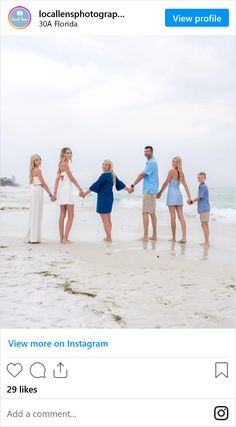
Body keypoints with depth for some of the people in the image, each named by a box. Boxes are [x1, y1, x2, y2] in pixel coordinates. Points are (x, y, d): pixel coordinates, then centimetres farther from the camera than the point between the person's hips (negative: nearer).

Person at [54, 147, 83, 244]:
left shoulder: (61, 164, 15)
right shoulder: (65, 164, -12)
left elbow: (57, 179, 14)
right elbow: (72, 178, -12)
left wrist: (55, 192, 14)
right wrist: (80, 189, -8)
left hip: (61, 191, 9)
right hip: (67, 190, -9)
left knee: (62, 215, 9)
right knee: (70, 216, -5)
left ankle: (62, 238, 12)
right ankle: (65, 238, -8)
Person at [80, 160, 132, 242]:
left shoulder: (104, 175, -17)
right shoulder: (113, 175, 9)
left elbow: (95, 185, -16)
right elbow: (120, 184, 19)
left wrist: (85, 193, -11)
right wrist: (128, 189, 34)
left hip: (103, 199, -9)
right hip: (110, 198, 9)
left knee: (105, 220, -3)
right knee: (108, 219, 17)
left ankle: (108, 238, 0)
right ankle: (108, 237, 25)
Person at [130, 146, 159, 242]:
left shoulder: (151, 162, -14)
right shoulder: (152, 162, 18)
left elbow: (142, 175, -15)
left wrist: (133, 185, -8)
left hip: (149, 191, -10)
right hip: (152, 190, 10)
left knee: (145, 213, -11)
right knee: (152, 213, 12)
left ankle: (145, 236, -12)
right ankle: (154, 236, 17)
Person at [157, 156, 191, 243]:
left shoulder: (171, 171, -8)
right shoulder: (181, 173, 11)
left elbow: (166, 183, -7)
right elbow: (185, 185, 10)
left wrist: (160, 193, 1)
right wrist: (189, 197, 10)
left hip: (172, 194, -6)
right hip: (179, 194, 6)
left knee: (173, 217, -2)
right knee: (181, 216, 2)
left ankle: (173, 237, 2)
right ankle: (184, 237, -2)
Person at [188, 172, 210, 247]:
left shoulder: (203, 186, -14)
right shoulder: (202, 186, 16)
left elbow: (199, 197, -14)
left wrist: (192, 201, 0)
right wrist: (192, 201, 11)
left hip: (204, 208, -10)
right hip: (204, 208, 10)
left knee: (204, 225, -8)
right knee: (205, 225, 13)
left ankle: (207, 242, -6)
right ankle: (206, 242, 20)